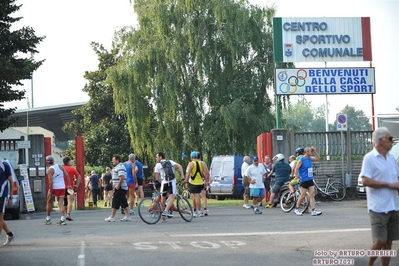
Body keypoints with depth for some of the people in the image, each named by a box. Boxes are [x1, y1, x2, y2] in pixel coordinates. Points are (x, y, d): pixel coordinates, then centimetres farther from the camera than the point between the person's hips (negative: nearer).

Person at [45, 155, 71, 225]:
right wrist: (69, 185, 8)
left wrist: (50, 191, -16)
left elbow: (50, 182, -18)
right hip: (62, 187, 4)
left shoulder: (50, 170, -12)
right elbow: (67, 175, 2)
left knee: (49, 202, 15)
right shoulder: (60, 166, 3)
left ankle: (48, 219, 20)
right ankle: (62, 219, -13)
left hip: (54, 188, -4)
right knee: (61, 203, 3)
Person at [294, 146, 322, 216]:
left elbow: (318, 158, 21)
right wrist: (298, 177, -12)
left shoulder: (310, 158, 9)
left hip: (310, 180, 7)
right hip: (304, 181, -7)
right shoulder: (301, 160, -12)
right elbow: (296, 169, -13)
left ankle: (313, 211, -5)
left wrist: (315, 151, 7)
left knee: (312, 194, -1)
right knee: (303, 195, 0)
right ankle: (297, 209, 17)